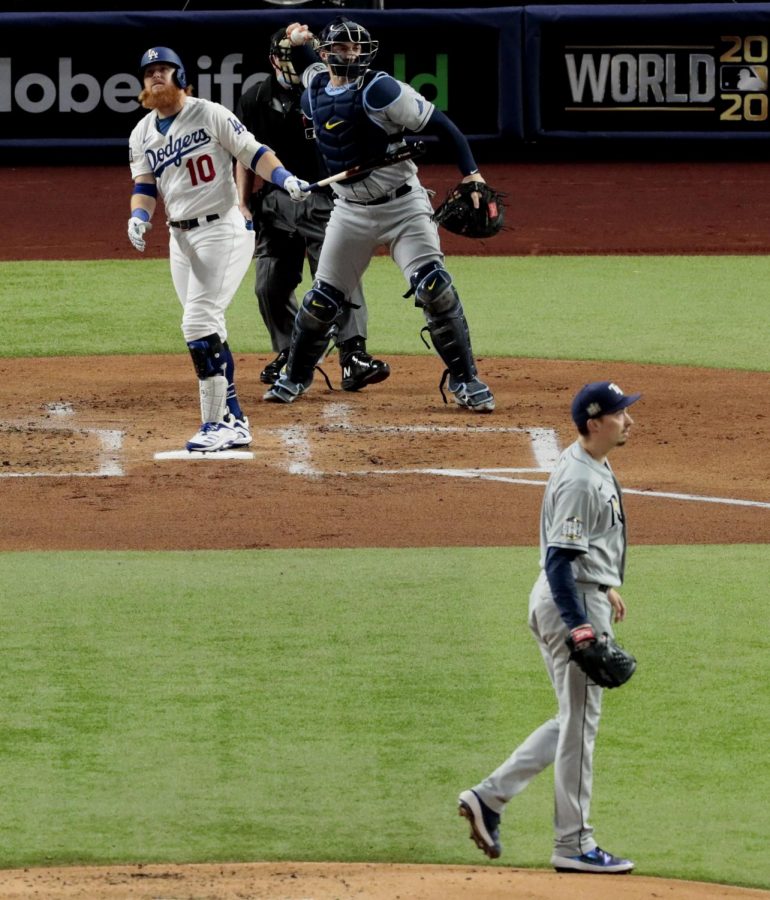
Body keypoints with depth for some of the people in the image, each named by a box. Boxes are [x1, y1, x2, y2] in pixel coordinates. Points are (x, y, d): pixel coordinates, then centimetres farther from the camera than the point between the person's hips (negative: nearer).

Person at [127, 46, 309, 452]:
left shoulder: (210, 115, -7)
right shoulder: (142, 135, 10)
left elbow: (252, 152, -6)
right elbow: (145, 184, 6)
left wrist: (285, 179, -21)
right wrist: (139, 217, -14)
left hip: (223, 231, -7)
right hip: (181, 237, 7)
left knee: (199, 324, -16)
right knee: (207, 331, 9)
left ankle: (215, 425, -13)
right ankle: (233, 422, 16)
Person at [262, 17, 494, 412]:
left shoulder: (379, 90, -18)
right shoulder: (315, 92, 2)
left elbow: (437, 123, -17)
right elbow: (311, 66, 28)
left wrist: (470, 172, -26)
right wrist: (298, 43, 7)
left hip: (403, 206, -5)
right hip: (350, 212, 5)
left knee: (434, 288, -16)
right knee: (322, 299, 9)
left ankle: (465, 380, -8)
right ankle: (295, 377, 28)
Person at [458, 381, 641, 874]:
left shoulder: (594, 467, 12)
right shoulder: (579, 480, -20)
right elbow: (559, 559, -24)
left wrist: (606, 589, 30)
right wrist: (580, 628, -29)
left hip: (582, 598, 10)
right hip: (572, 603, -10)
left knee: (576, 720, 15)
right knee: (580, 724, -2)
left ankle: (489, 797, 13)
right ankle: (574, 844, 4)